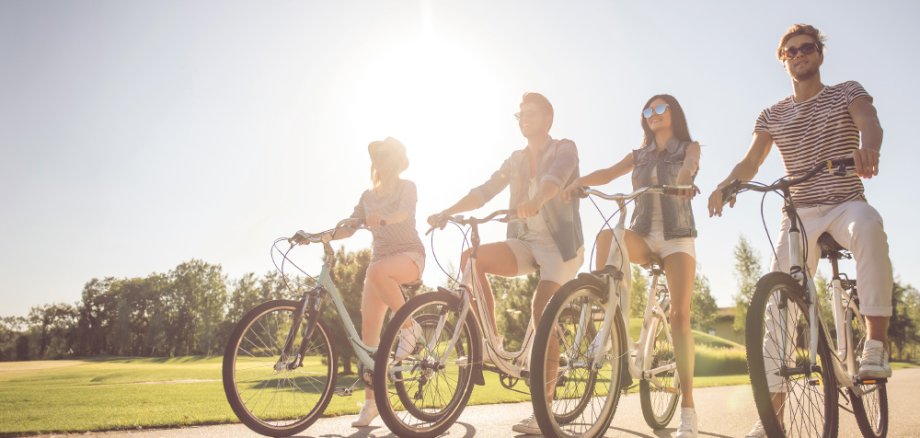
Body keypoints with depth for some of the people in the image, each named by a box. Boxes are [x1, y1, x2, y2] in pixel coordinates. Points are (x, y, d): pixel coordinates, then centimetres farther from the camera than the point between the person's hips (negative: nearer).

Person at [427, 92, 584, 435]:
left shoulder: (564, 149, -3)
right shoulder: (516, 159, 13)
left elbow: (555, 179, -26)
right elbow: (484, 191, 3)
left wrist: (534, 202, -48)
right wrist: (448, 212, -12)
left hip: (559, 243, -4)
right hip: (526, 242, 5)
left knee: (542, 312, -18)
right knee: (472, 258, -21)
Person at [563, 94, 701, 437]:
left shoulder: (689, 147, 11)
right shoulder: (640, 155, 19)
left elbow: (688, 167, -14)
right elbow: (609, 173, 0)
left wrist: (680, 180, -38)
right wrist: (579, 181, -21)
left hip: (677, 237, -2)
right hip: (643, 236, 2)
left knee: (680, 315, -15)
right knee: (607, 235, -32)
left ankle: (688, 409, -11)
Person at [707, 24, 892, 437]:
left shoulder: (847, 92, 5)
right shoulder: (773, 115, 10)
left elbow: (870, 123, -16)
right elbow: (750, 162, -1)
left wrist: (867, 147, -42)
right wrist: (724, 184, -25)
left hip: (846, 203, -2)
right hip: (799, 213, 2)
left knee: (869, 226, -40)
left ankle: (876, 341, -32)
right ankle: (773, 402, -2)